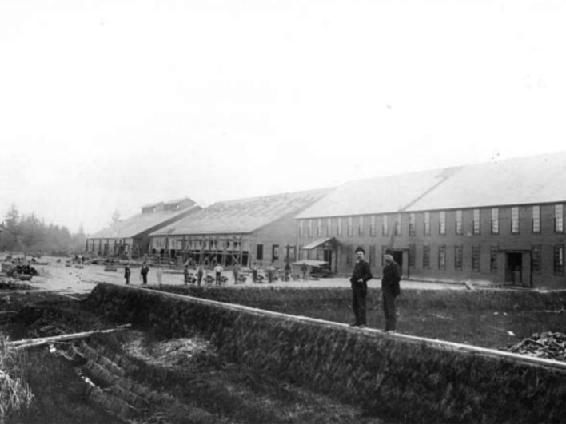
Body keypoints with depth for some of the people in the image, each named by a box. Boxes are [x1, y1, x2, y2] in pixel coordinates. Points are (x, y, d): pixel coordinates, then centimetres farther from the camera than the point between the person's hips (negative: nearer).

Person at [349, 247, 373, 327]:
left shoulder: (365, 264, -8)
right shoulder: (356, 264, 17)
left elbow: (370, 275, -15)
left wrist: (362, 279, -23)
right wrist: (351, 279, 13)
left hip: (361, 287, -8)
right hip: (355, 287, 8)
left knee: (361, 305, -5)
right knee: (354, 305, 11)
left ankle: (362, 322, 1)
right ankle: (358, 321, 21)